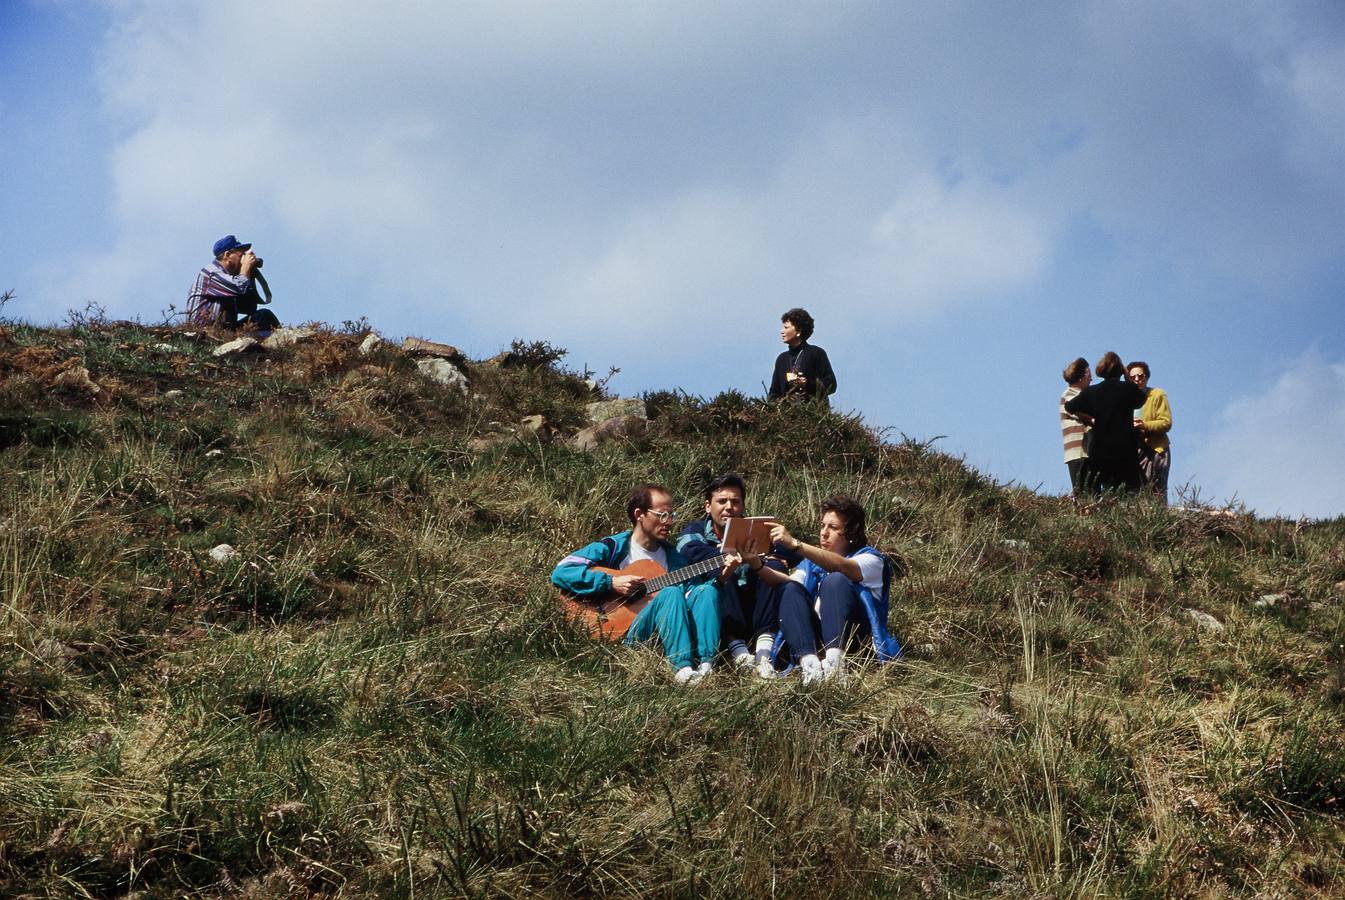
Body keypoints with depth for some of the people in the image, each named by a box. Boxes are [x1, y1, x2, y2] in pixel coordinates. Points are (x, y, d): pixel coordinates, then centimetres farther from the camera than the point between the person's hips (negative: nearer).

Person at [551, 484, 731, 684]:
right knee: (671, 593, -27)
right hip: (625, 635, -6)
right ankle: (682, 667, -39)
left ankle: (705, 665, -32)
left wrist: (720, 577, -7)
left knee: (707, 591, -14)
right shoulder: (613, 548, 0)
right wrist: (611, 583, -16)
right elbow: (561, 573, -10)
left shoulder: (671, 554, 19)